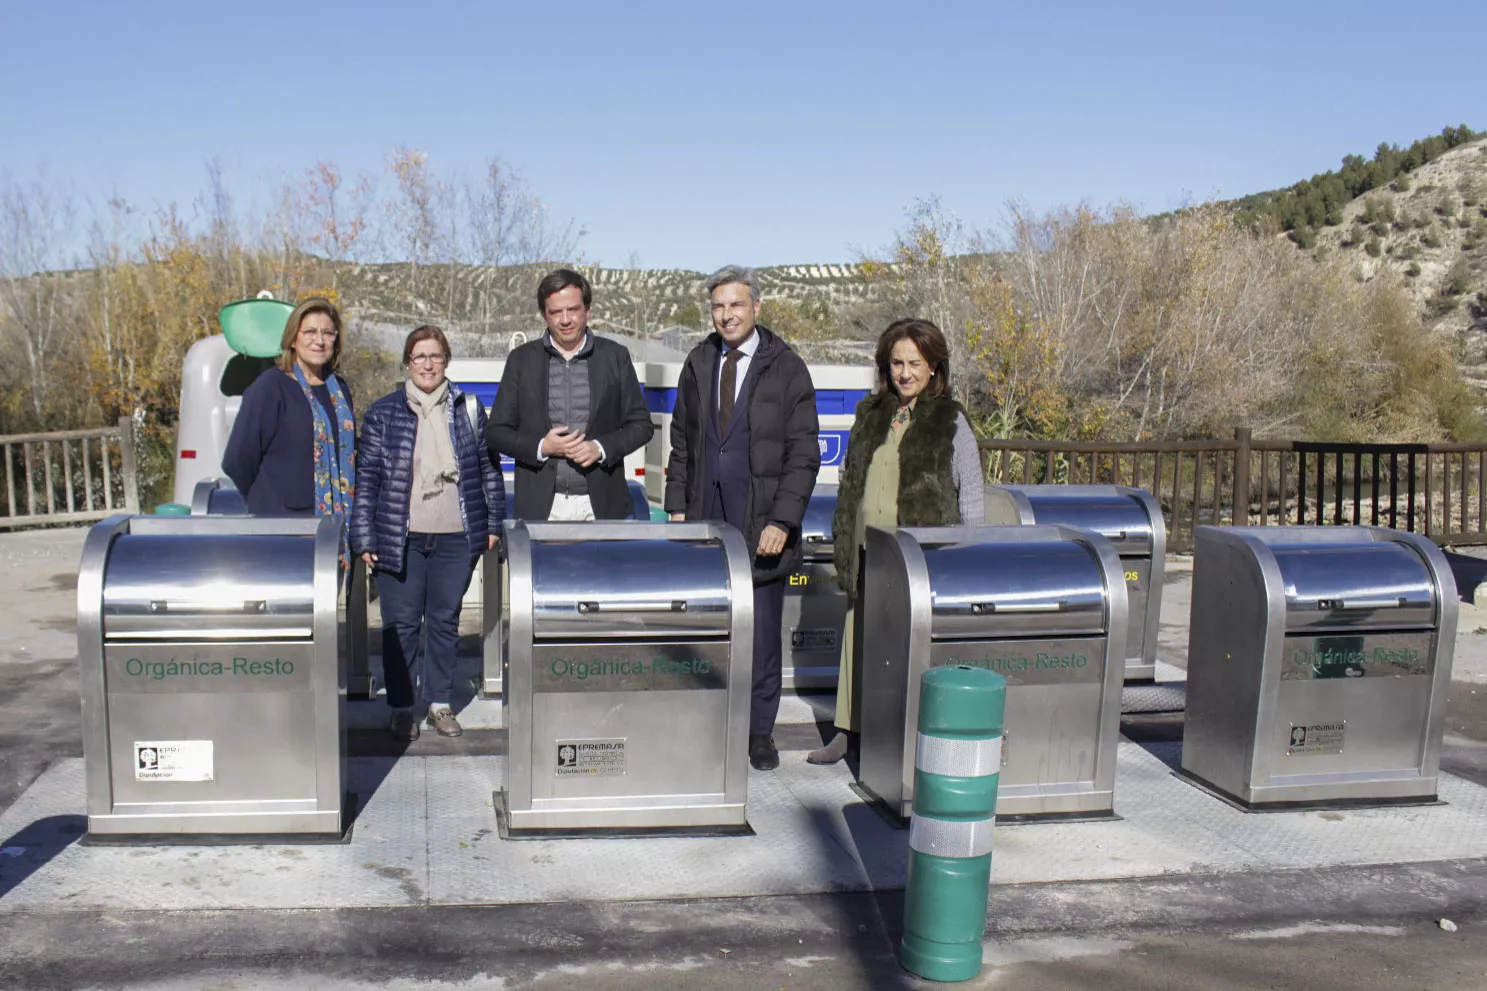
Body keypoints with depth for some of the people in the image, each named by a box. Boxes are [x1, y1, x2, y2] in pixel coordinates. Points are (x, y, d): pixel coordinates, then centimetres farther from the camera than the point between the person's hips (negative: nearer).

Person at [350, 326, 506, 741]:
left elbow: (488, 467, 13)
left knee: (445, 621, 10)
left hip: (455, 537, 2)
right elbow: (367, 477, 2)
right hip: (400, 538, -1)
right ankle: (401, 708, 16)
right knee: (401, 624, 4)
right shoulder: (383, 412, 3)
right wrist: (364, 537, -2)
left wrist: (492, 523, 9)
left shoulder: (468, 409, 9)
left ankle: (440, 703, 23)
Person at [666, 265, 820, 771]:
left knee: (762, 631, 2)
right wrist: (677, 506, 7)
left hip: (762, 524, -3)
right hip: (706, 516, 3)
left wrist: (782, 522, -13)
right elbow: (681, 440, 16)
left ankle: (760, 733, 16)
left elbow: (803, 453, -5)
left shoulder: (786, 368, -2)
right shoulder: (698, 363, 10)